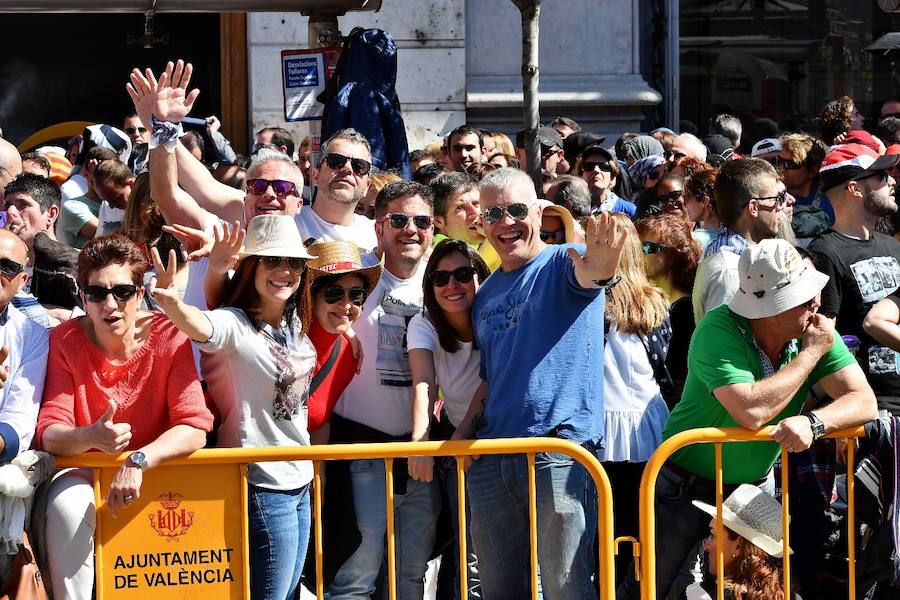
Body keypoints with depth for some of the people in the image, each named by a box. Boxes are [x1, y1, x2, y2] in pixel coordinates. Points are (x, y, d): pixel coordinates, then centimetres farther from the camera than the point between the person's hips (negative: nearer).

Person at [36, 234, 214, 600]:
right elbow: (49, 432, -14)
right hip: (83, 468, 0)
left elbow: (195, 428, -18)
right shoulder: (65, 340, -8)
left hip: (155, 470, 0)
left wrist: (137, 461, -35)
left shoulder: (168, 337, -11)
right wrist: (90, 437, -37)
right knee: (66, 504, -31)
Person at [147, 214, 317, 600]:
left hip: (299, 484, 8)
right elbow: (199, 326, -39)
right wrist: (173, 304, -59)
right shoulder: (234, 325, -15)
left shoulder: (295, 327, 9)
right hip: (262, 488, -8)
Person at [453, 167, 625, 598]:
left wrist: (601, 263, -53)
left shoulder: (561, 263, -3)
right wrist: (462, 433, 7)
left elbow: (587, 274, -29)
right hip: (490, 461, 6)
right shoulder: (487, 294, 17)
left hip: (560, 454, -6)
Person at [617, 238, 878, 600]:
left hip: (757, 486, 4)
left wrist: (813, 422, -35)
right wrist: (811, 353, -28)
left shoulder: (816, 329, -11)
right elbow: (751, 412, -39)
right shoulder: (719, 331, -27)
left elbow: (863, 401, -14)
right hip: (687, 486, -4)